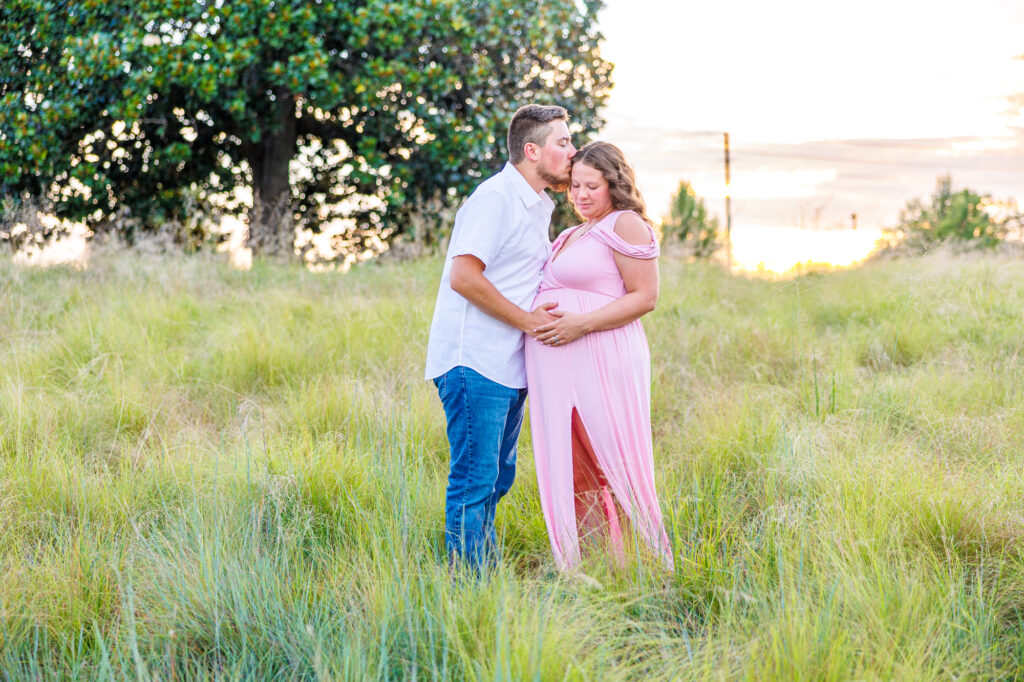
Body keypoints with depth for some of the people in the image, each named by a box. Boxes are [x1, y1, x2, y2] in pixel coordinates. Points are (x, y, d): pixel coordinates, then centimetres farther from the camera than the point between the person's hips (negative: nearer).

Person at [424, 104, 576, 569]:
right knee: (473, 482, -7)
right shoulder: (494, 197, -12)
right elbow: (464, 277, -20)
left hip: (510, 368, 10)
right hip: (474, 363, -9)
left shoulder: (540, 207, 18)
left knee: (496, 478, 13)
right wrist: (527, 319, -14)